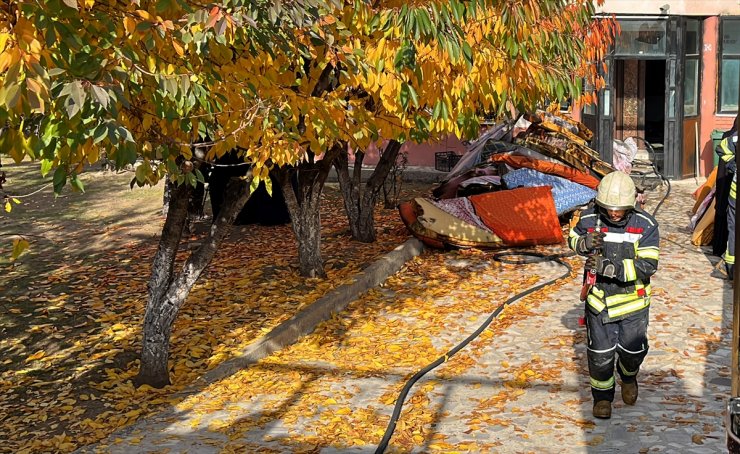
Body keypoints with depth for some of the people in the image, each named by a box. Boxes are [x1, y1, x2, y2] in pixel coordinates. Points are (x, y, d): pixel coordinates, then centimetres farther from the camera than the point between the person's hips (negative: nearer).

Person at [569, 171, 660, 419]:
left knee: (632, 349, 14)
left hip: (632, 299, 0)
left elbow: (647, 266, -23)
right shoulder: (590, 218, -13)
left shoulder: (645, 225, -19)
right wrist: (584, 243, -18)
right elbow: (573, 238, 7)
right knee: (600, 352, 7)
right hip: (599, 297, 1)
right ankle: (602, 395, 31)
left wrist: (609, 267, -34)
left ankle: (628, 376, 49)